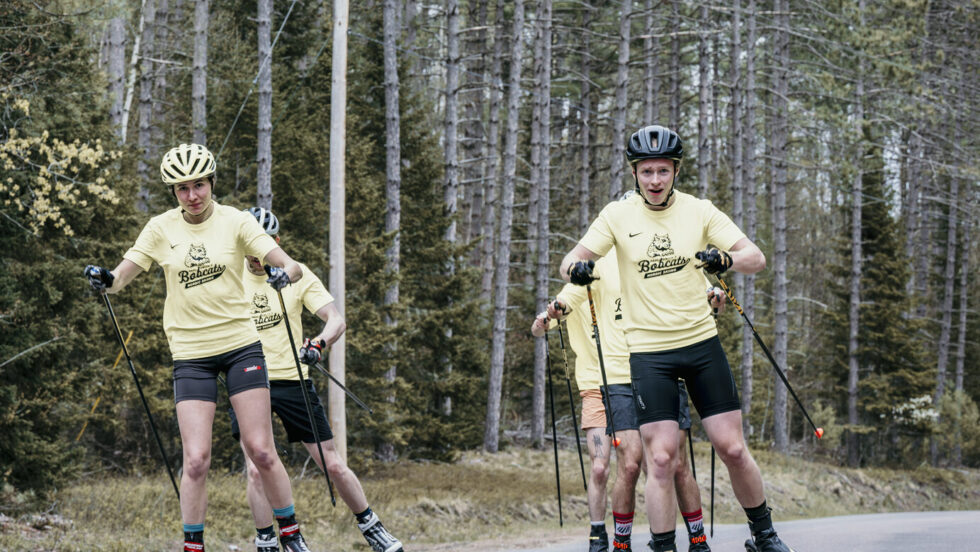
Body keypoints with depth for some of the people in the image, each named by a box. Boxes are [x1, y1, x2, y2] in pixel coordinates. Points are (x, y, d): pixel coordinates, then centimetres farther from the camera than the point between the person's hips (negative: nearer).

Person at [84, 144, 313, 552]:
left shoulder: (234, 221, -4)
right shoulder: (162, 228, 0)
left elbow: (290, 265, -11)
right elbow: (122, 276, -2)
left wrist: (285, 273, -34)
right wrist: (105, 280, -25)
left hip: (240, 344, 0)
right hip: (190, 353, 1)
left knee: (261, 451, -2)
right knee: (196, 460, -8)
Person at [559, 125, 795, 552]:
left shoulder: (699, 211, 0)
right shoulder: (618, 215, -2)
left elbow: (756, 258, -3)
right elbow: (568, 263, -4)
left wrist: (725, 258, -26)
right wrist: (577, 268, -28)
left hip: (702, 344, 1)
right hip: (649, 352, -1)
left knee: (733, 449, 2)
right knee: (661, 458, -8)